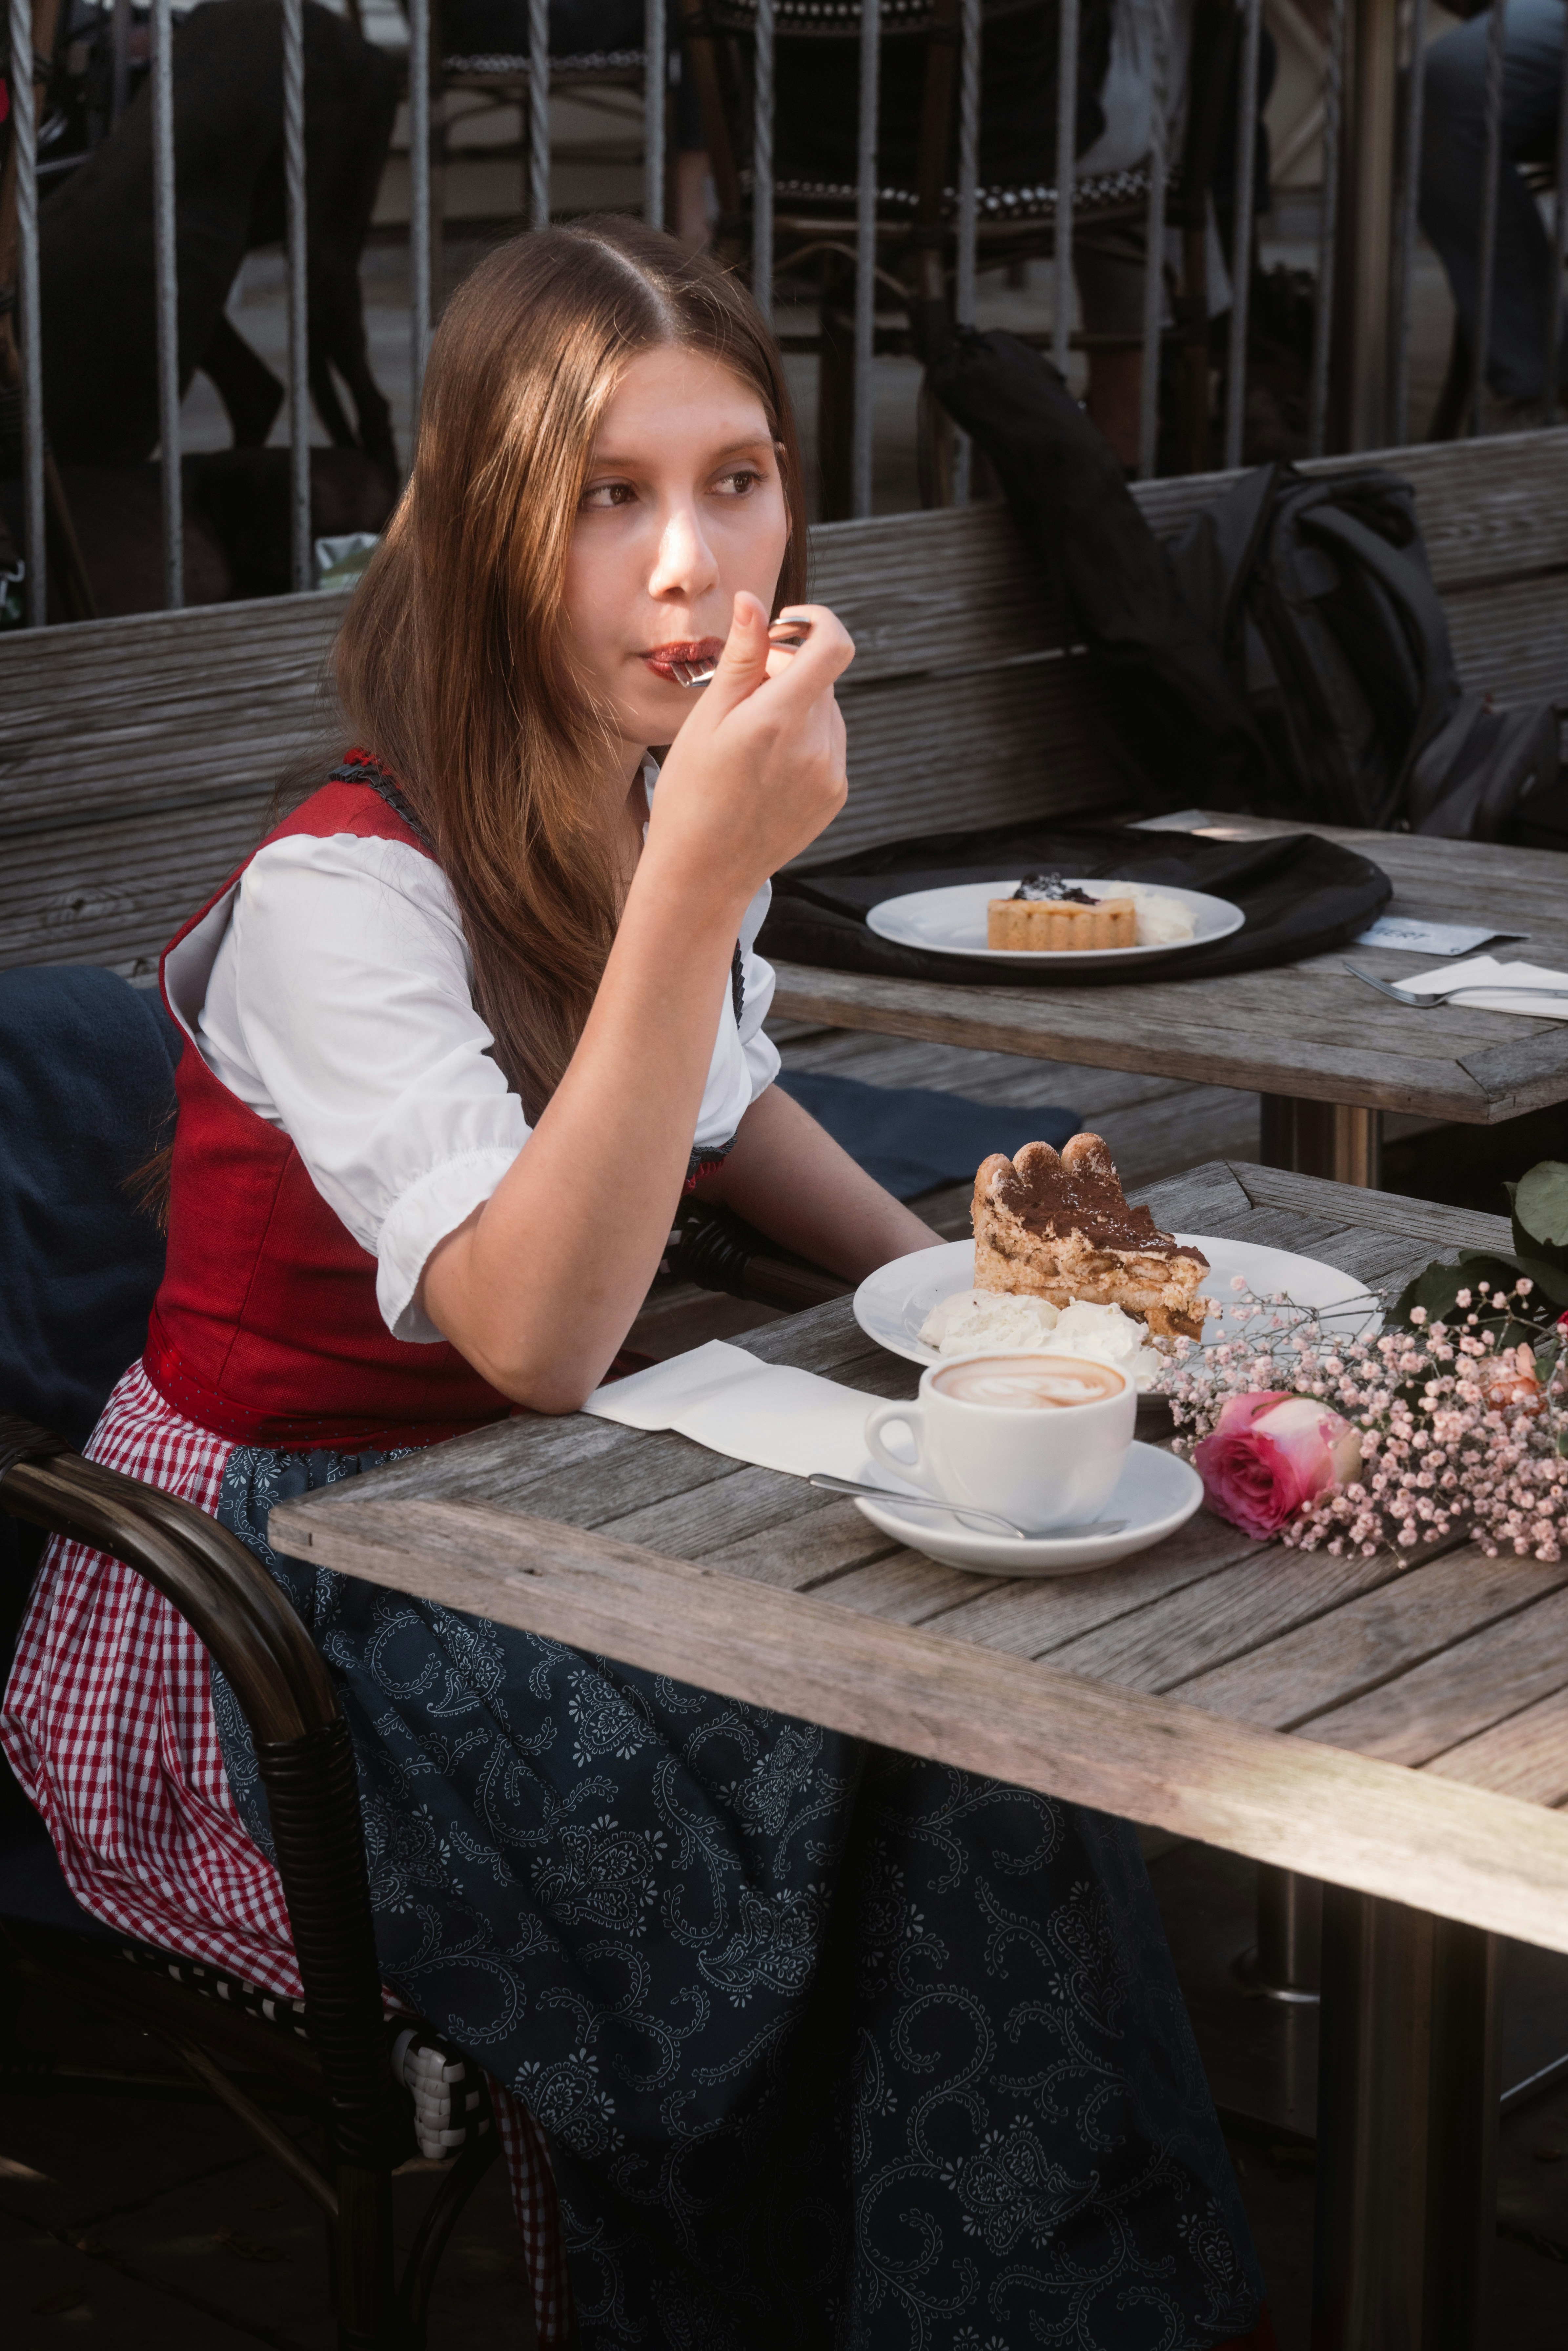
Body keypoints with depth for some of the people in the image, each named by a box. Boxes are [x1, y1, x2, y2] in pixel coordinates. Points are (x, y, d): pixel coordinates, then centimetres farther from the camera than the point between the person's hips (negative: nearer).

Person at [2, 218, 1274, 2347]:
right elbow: (534, 1332, -35)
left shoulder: (664, 789, 0)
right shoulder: (344, 892, -24)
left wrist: (930, 1269, 2)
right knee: (914, 1761, -22)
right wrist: (700, 879, -40)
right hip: (282, 1590, -7)